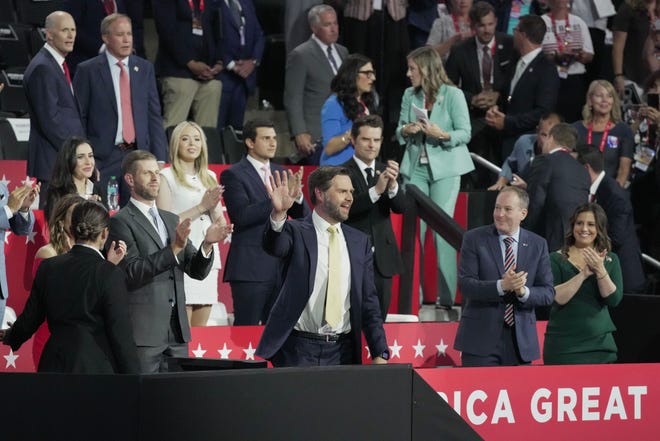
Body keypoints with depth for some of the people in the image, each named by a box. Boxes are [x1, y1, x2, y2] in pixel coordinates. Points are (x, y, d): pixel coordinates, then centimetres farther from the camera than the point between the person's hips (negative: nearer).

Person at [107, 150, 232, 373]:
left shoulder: (171, 220, 18)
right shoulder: (121, 222, -4)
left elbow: (197, 271, 13)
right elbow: (132, 272, -16)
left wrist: (207, 244, -7)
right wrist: (174, 248, -24)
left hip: (177, 330, 6)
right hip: (143, 330, -6)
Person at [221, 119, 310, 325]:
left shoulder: (281, 174, 14)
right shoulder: (233, 175, -4)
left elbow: (303, 216, 10)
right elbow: (242, 215, -17)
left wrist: (297, 196, -12)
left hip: (281, 267, 6)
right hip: (250, 267, -6)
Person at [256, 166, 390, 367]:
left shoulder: (360, 242, 11)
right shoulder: (296, 232, 0)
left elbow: (368, 302, 11)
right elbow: (274, 246, -23)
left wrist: (380, 354, 3)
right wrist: (278, 213, -44)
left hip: (342, 351, 4)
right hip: (299, 349, -4)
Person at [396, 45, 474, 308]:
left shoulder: (453, 95, -5)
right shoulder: (410, 96, 9)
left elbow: (465, 134, -5)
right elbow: (400, 131, 13)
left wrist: (441, 135, -21)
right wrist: (406, 131, -9)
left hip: (444, 168, -4)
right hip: (415, 166, 4)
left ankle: (446, 296, -1)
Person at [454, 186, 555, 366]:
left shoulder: (538, 245, 8)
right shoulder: (474, 239, 1)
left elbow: (548, 293, 4)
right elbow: (465, 284, -9)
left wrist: (524, 292, -17)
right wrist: (501, 286, -24)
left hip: (521, 341, 3)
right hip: (481, 338, -2)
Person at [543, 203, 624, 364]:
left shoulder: (611, 260, 10)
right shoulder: (557, 259, 1)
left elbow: (614, 300, -3)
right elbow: (556, 298, -13)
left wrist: (600, 270, -16)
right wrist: (584, 274, -20)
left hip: (600, 343, 3)